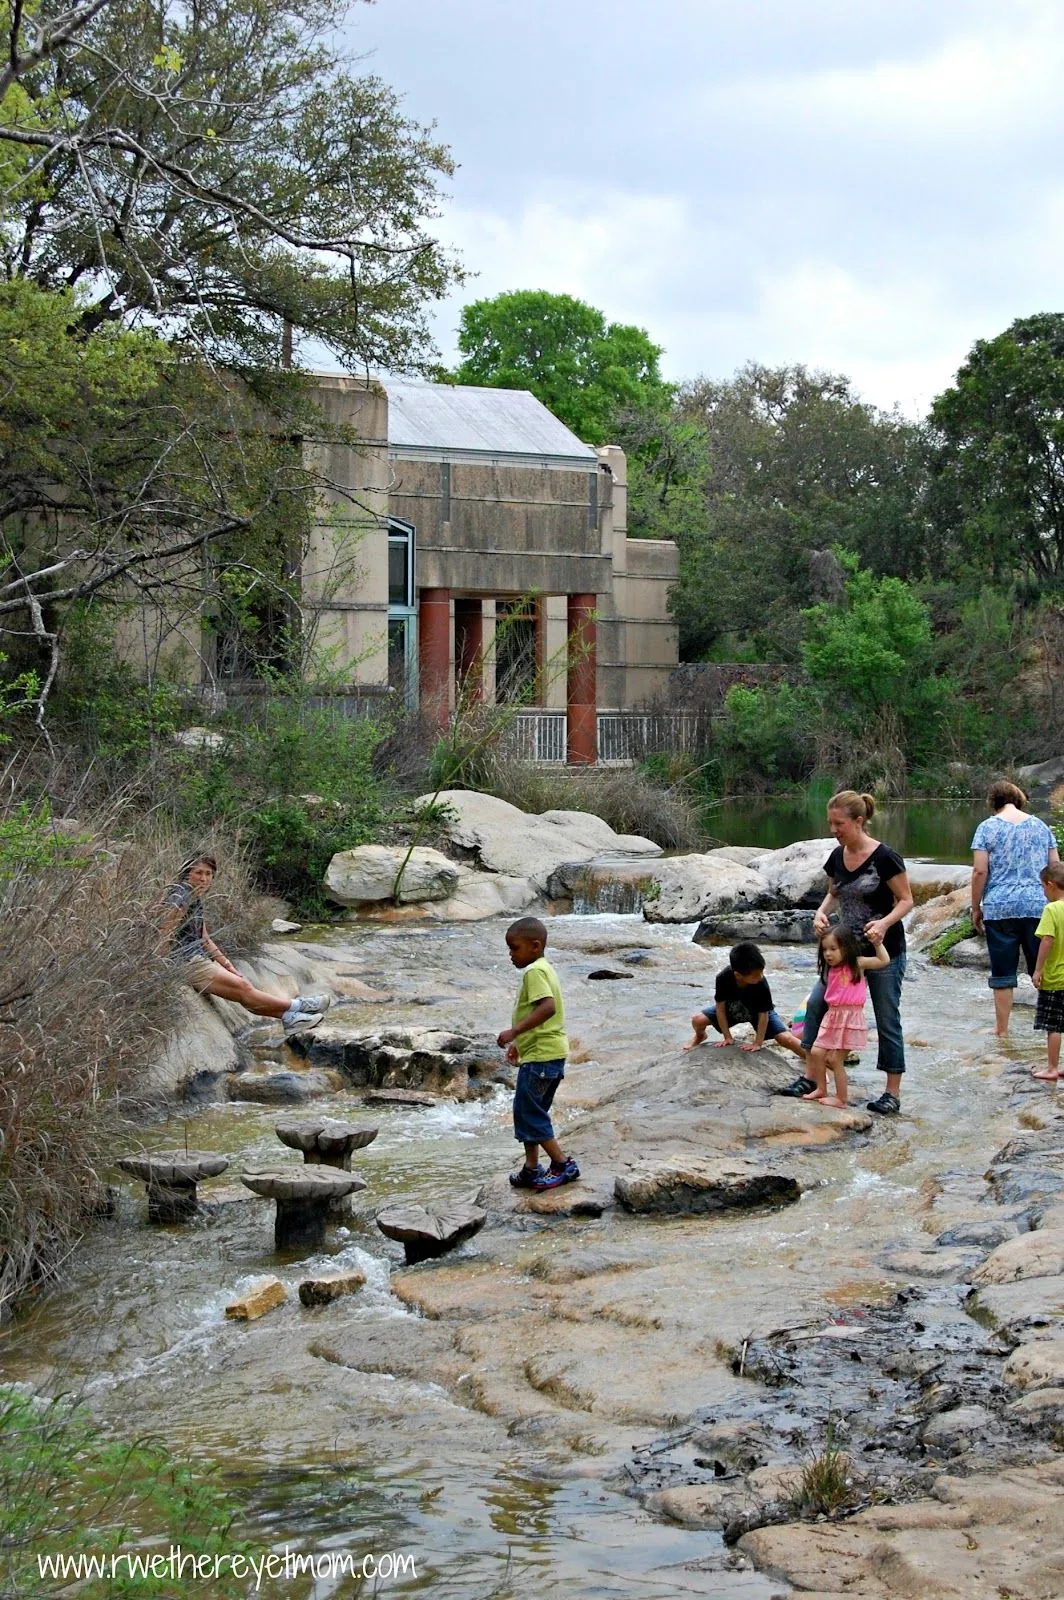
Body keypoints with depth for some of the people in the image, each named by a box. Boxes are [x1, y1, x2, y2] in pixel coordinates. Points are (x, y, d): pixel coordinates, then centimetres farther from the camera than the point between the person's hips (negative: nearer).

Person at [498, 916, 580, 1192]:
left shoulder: (534, 972, -16)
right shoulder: (544, 969, 16)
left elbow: (547, 1007, -30)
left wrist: (514, 1032, -31)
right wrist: (520, 1042, 29)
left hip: (540, 1056, -11)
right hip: (547, 1052, 11)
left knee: (529, 1113, -5)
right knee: (529, 1112, 15)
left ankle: (563, 1164, 0)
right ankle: (531, 1170, 20)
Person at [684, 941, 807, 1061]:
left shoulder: (762, 986, -38)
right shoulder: (723, 978, -35)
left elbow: (763, 1014, -26)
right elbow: (720, 1007, -22)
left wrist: (757, 1043, -24)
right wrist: (727, 1037, -17)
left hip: (759, 1012, -2)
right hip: (732, 1009, 2)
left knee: (786, 1039, -20)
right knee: (697, 1020, -12)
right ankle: (700, 1036, 26)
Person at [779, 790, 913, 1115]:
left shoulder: (884, 858, -18)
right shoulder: (837, 857, 1)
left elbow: (906, 900, -11)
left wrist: (885, 922, -28)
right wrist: (822, 913, -5)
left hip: (884, 949, -6)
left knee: (887, 1019, 1)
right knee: (817, 1002, -2)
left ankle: (893, 1093, 10)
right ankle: (812, 1077, 8)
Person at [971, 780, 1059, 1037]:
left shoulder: (988, 827, 0)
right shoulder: (1040, 825, 9)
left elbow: (980, 871, -6)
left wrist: (976, 908, 2)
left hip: (1000, 909, -2)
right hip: (1038, 906, 2)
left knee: (1003, 973, 4)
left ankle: (1002, 1030, 8)